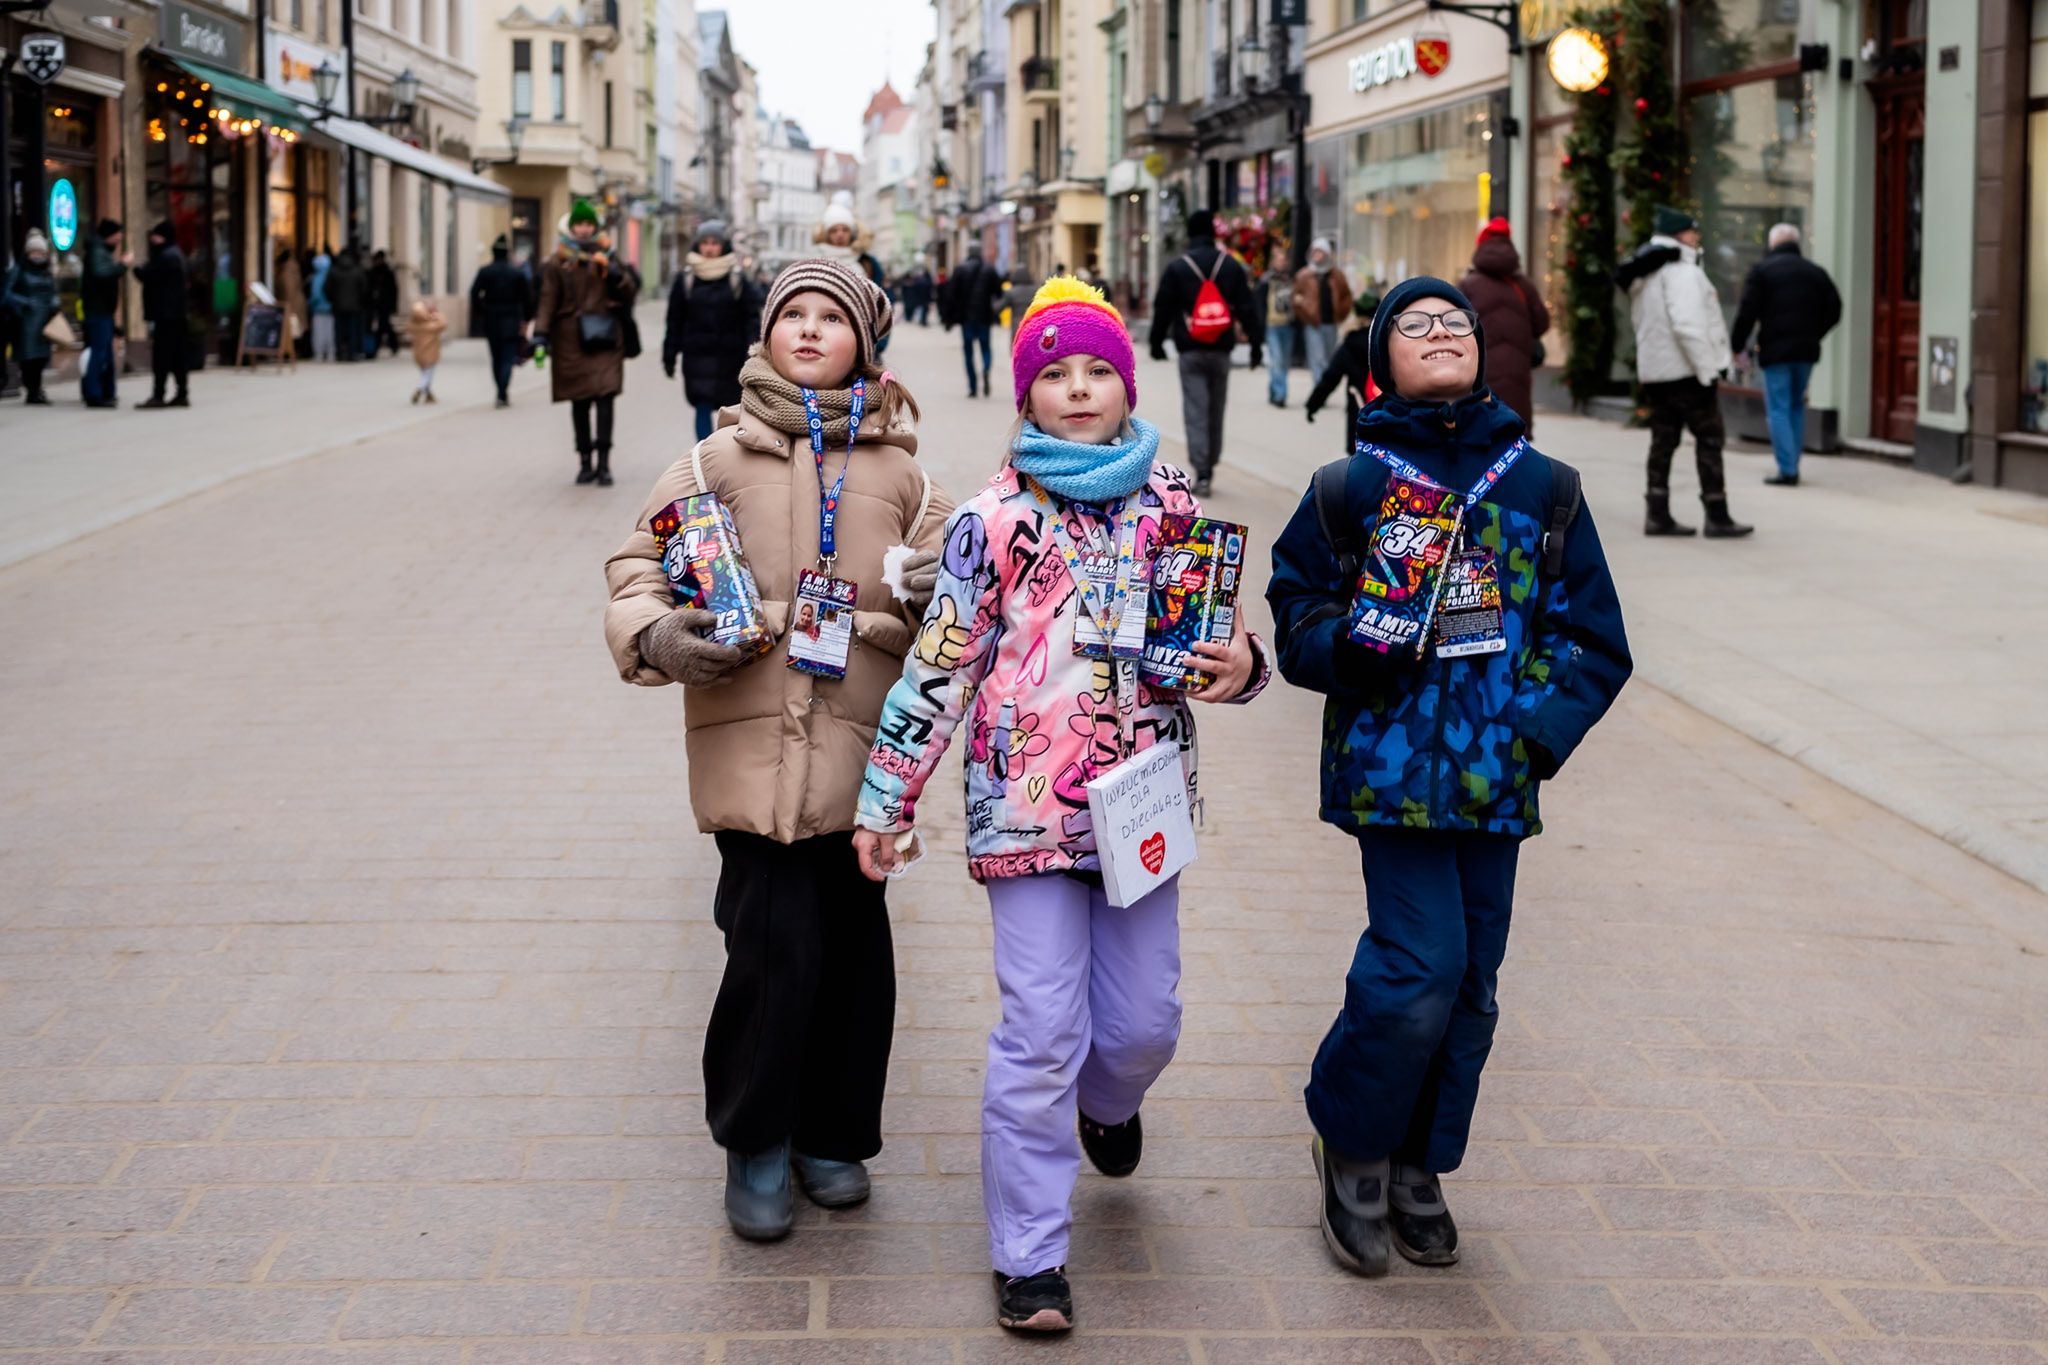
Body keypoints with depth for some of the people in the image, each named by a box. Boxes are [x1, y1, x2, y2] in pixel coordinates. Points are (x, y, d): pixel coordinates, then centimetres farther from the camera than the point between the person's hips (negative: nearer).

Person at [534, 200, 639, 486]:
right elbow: (548, 299, 1)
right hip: (572, 339, 0)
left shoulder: (606, 255, 10)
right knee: (579, 403, 4)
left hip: (604, 337, 0)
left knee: (604, 397, -12)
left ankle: (603, 463, -12)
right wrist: (541, 333, -11)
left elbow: (630, 292, 6)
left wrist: (614, 273, -12)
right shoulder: (558, 262, 6)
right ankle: (585, 462, 13)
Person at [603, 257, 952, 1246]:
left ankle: (831, 1135, 28)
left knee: (853, 946, 9)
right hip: (751, 738, -2)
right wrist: (655, 635, -12)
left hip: (859, 747, 2)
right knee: (774, 943, -9)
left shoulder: (897, 469, 9)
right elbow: (639, 562, 7)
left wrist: (939, 597, -9)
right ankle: (754, 1144, 12)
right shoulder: (719, 459, 4)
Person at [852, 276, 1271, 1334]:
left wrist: (1241, 666, -7)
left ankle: (1107, 1102, 48)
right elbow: (939, 664, -1)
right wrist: (887, 800, -1)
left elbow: (1210, 634, 17)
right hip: (1027, 804, -3)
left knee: (1144, 1022, 11)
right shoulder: (994, 518, -3)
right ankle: (1029, 1257, 7)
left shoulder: (1173, 502, 6)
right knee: (1042, 1034, -5)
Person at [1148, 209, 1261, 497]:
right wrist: (1255, 341, 5)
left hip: (1190, 350, -2)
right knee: (1216, 411, 13)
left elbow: (1163, 308, 1)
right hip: (1221, 349, 2)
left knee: (1195, 411, -4)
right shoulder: (1231, 266, 2)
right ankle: (1210, 466, 22)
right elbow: (1246, 308, 1)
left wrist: (1157, 342, 12)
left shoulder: (1176, 267, -2)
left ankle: (1202, 473, -15)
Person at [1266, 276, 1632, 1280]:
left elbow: (1595, 638, 9)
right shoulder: (1349, 489, 3)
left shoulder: (1543, 490, 8)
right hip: (1392, 767, -3)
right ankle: (1351, 1145, 12)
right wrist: (1353, 640, -15)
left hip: (1496, 775, 4)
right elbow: (1295, 614, 6)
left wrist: (1542, 728, -6)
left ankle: (1417, 1167, 27)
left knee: (1471, 983, 9)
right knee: (1420, 967, -12)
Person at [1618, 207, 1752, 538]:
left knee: (1663, 441, 10)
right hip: (1685, 370, -9)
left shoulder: (1644, 277, 16)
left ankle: (1657, 514, 8)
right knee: (1709, 439, -2)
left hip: (1653, 371, 9)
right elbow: (1688, 324, -24)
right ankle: (1717, 516, -1)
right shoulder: (1681, 271, -15)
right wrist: (1706, 370, -20)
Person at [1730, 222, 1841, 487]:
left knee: (1778, 409, -2)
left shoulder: (1762, 270, -3)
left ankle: (1787, 470, -10)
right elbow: (1834, 309, 11)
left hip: (1775, 349, -5)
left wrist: (1738, 347, -1)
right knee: (1797, 406, 16)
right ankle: (1792, 466, 18)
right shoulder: (1815, 272, 11)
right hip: (1806, 350, 5)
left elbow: (1747, 312, -9)